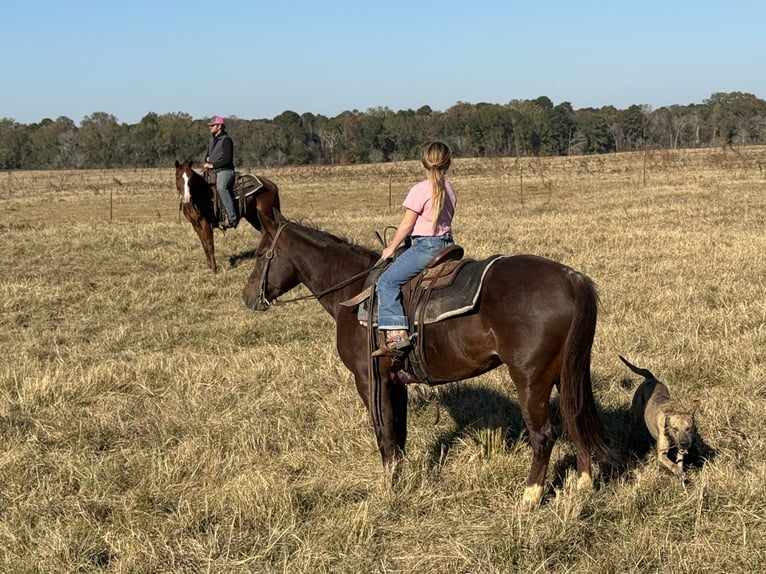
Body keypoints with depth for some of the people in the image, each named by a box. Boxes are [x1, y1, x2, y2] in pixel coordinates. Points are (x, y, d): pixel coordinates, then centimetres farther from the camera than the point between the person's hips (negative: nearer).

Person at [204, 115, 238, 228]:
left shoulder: (226, 140, -8)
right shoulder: (211, 140, 18)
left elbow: (228, 159, -16)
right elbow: (208, 154, 31)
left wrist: (213, 165, -16)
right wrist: (207, 163, 9)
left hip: (225, 170, -10)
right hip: (213, 171, 10)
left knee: (221, 187, -35)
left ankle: (233, 218, -38)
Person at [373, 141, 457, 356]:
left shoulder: (421, 189, -11)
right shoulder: (449, 190, 11)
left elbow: (407, 224, -9)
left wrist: (391, 248, 1)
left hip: (425, 246, -9)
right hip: (447, 244, 9)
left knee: (387, 280, -8)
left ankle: (396, 333, -21)